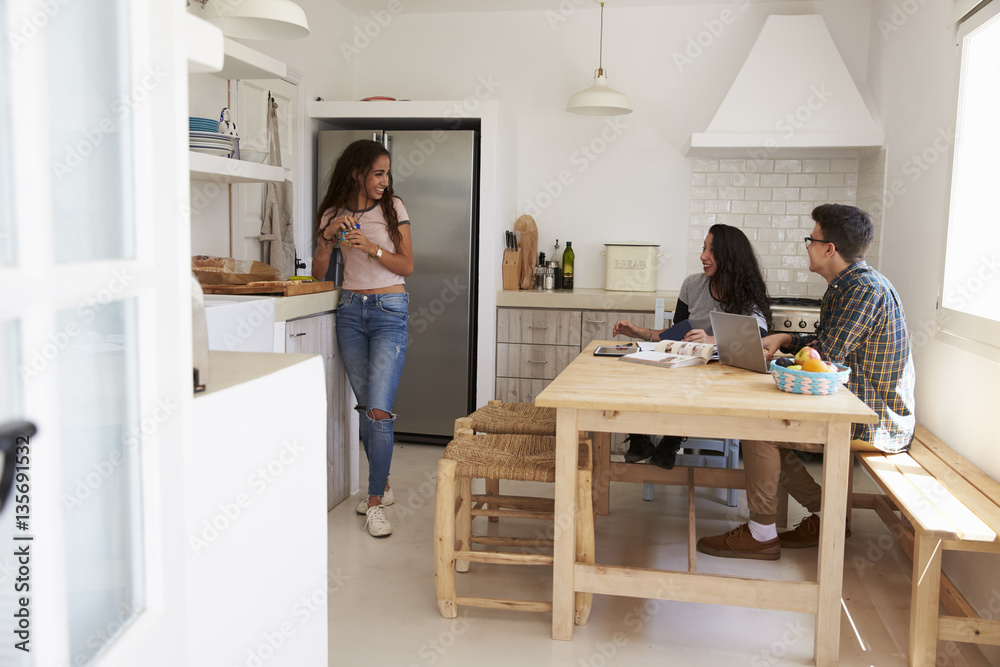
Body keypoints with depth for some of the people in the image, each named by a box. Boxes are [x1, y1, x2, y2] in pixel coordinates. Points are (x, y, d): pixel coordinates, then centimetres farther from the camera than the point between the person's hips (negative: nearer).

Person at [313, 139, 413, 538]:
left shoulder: (393, 207, 2)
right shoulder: (334, 213, 8)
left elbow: (407, 266, -1)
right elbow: (318, 274, 6)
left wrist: (371, 248, -15)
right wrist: (328, 236, -9)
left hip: (389, 312, -3)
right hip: (351, 310, 3)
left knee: (378, 409, -12)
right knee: (365, 407, 9)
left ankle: (375, 503, -4)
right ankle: (382, 486, 26)